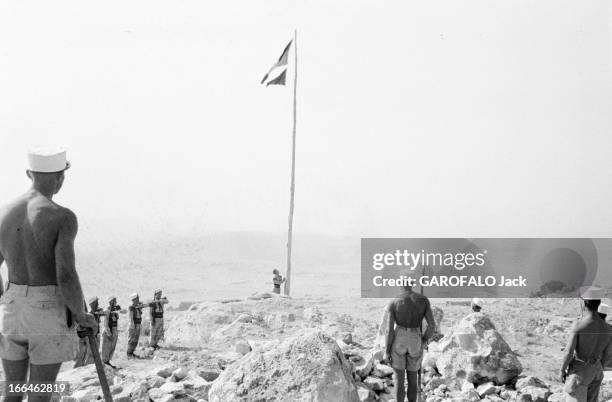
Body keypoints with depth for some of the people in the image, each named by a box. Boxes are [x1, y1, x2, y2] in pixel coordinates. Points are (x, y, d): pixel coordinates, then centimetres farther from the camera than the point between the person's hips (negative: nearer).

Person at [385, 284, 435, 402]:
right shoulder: (423, 300, -6)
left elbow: (390, 331, -12)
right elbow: (432, 325, -6)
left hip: (398, 342, -2)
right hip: (415, 344, 2)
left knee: (399, 379, 9)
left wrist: (386, 351, 1)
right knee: (412, 378, 19)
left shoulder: (393, 304, -12)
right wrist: (423, 342, 10)